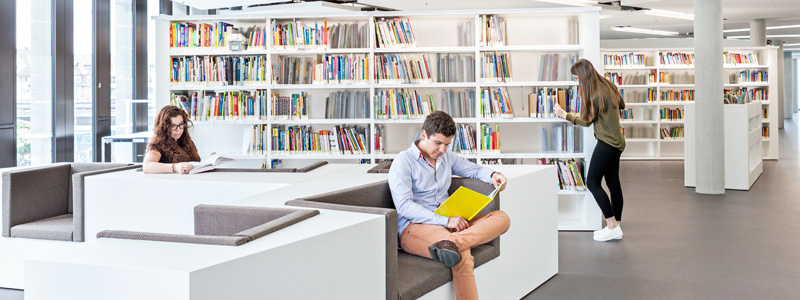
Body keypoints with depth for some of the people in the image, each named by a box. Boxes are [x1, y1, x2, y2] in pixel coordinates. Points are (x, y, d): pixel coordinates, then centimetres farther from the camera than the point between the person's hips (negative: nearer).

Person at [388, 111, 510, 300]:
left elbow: (474, 170, 33)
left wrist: (492, 175, 6)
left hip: (449, 224, 8)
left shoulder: (446, 157, 19)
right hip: (414, 227, -8)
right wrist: (445, 220, -21)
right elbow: (404, 206, -13)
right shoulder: (403, 162, -2)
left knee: (501, 218, -18)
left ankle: (452, 242, -41)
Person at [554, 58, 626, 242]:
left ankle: (612, 226, -5)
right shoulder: (608, 86, 9)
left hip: (607, 143, -10)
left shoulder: (595, 94, -19)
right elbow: (621, 105, 25)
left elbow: (587, 121, -8)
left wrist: (565, 115, 0)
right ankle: (616, 227, 15)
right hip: (617, 142, 10)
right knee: (613, 183, 11)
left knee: (592, 182, -5)